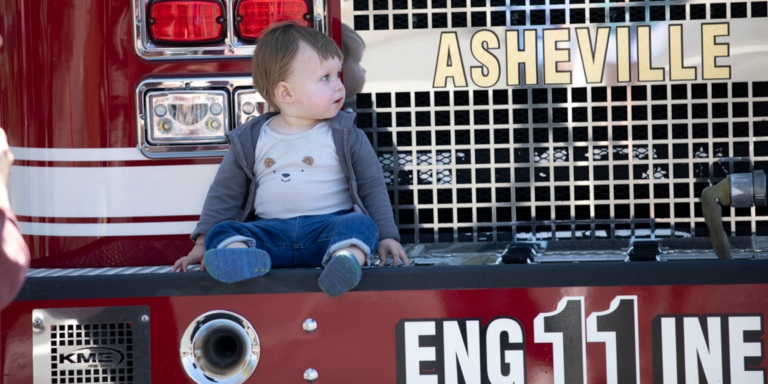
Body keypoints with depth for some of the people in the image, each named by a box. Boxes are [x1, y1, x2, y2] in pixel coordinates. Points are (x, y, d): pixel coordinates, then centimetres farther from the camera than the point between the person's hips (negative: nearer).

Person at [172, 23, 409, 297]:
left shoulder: (346, 136, 9)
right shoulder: (250, 141, 10)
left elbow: (373, 187, 11)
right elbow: (224, 195, 15)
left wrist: (386, 237, 0)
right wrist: (202, 245, 8)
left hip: (330, 227, -1)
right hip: (270, 231, 1)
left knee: (360, 224, -31)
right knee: (223, 231, -22)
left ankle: (347, 258, -61)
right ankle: (243, 258, -53)